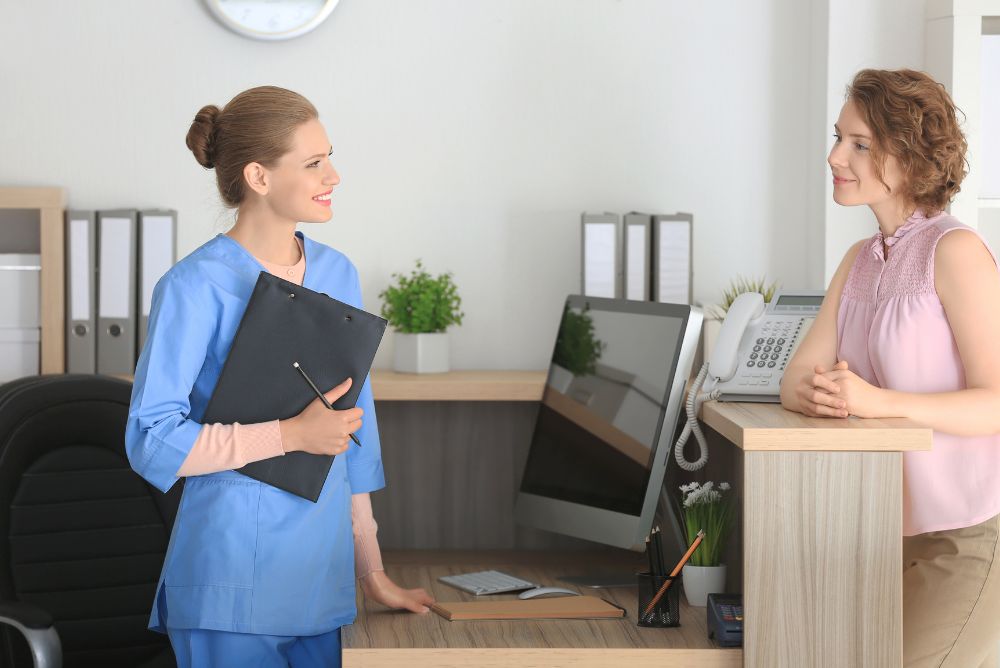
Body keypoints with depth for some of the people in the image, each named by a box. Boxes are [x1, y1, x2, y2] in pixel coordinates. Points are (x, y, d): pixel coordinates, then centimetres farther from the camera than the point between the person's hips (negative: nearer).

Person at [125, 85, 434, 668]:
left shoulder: (337, 274, 9)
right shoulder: (196, 286, -10)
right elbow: (151, 440, -15)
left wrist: (370, 569, 15)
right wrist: (294, 434, -17)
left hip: (321, 573, 6)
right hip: (232, 578, -6)